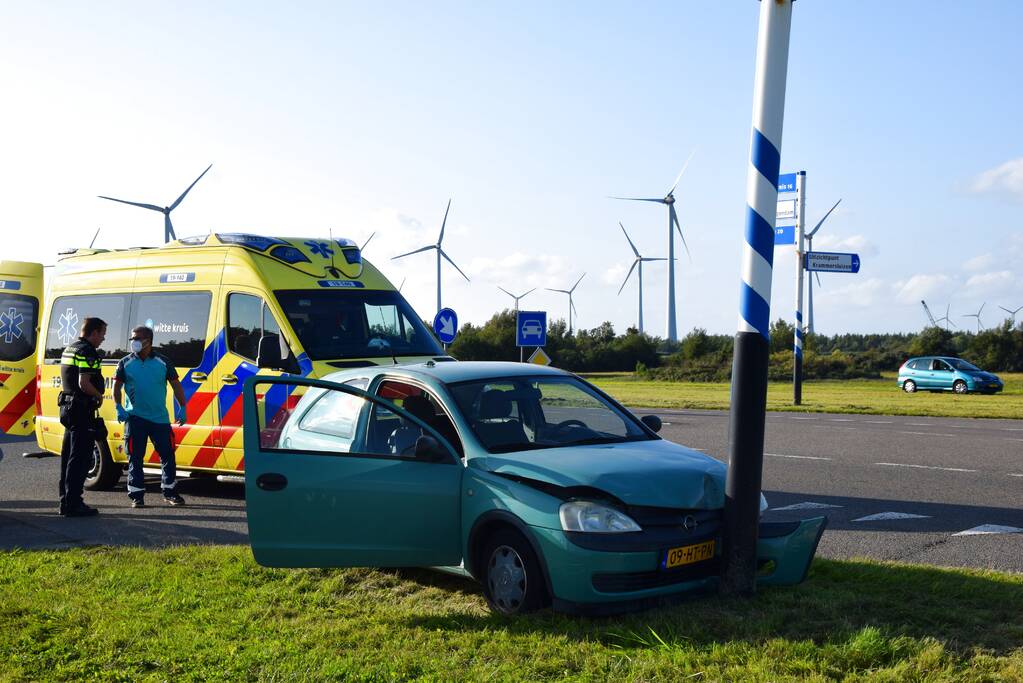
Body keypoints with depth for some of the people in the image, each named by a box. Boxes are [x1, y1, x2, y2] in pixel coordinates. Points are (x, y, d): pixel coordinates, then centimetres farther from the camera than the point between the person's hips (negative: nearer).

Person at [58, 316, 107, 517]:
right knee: (80, 458, -7)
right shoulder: (87, 352, -15)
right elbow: (84, 383, -25)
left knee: (69, 455, 15)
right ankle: (73, 504, -7)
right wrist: (99, 396, -8)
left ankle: (65, 501, 21)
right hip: (81, 409, -10)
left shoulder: (69, 349, 17)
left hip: (67, 407, 10)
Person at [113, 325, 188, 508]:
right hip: (135, 417, 0)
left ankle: (169, 492, 16)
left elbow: (176, 385, 8)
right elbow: (117, 387, 8)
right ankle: (137, 495, 8)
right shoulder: (126, 363, 4)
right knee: (135, 457, 1)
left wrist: (182, 408, 1)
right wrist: (119, 408, -5)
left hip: (160, 417, 1)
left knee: (167, 454, 3)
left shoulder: (163, 363, 4)